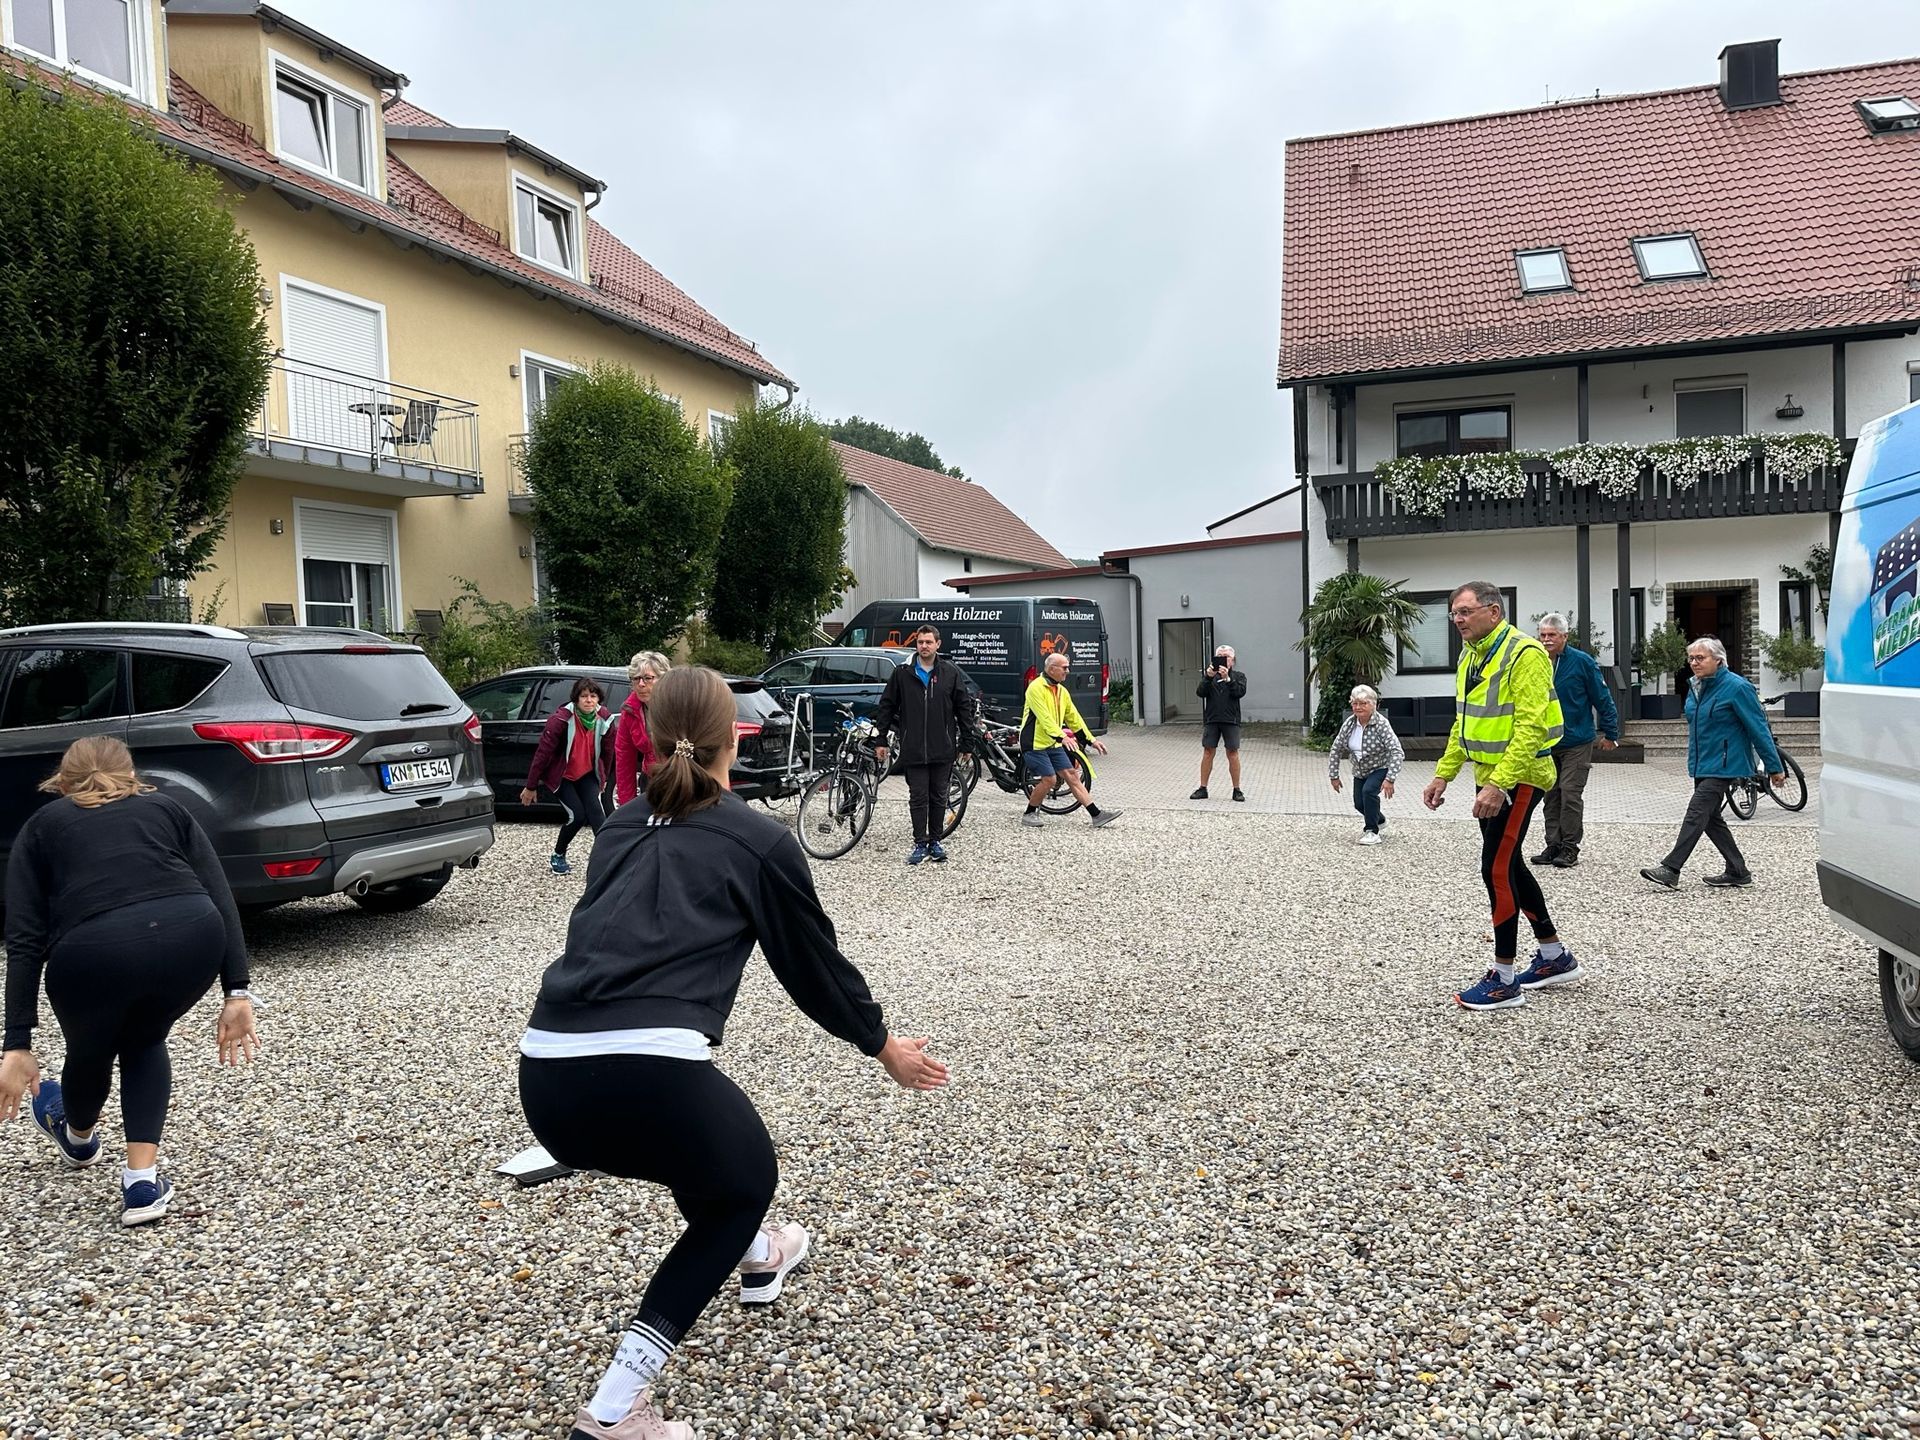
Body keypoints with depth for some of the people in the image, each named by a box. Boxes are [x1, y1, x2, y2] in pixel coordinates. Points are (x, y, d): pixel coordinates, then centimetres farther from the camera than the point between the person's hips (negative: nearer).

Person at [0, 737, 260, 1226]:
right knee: (145, 1040, 33)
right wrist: (237, 993, 8)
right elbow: (221, 901, 13)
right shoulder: (166, 807, 28)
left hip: (96, 949, -1)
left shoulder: (41, 827, 26)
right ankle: (143, 1182, 23)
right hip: (192, 938, 1)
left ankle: (78, 1138, 63)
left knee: (90, 1051, 32)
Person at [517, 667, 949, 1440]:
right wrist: (883, 1044, 32)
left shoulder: (619, 829, 20)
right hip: (644, 1071, -6)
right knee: (743, 1183, 23)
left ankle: (757, 1257, 59)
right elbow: (815, 966, 15)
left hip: (546, 1077, 6)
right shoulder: (760, 840, 5)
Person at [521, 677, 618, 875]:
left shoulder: (604, 720, -12)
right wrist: (531, 786, -13)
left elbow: (607, 752, 5)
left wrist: (603, 778, 17)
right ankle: (557, 856, 11)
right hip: (560, 776, -4)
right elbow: (542, 753, -18)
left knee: (594, 809, -18)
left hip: (587, 775, 4)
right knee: (577, 814, -14)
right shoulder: (560, 720, -25)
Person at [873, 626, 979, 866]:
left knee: (939, 797, 9)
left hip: (943, 749, 1)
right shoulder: (902, 673, 2)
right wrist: (881, 740, 4)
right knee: (918, 797, 2)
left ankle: (935, 841, 20)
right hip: (913, 750, -1)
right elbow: (886, 706, 7)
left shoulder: (951, 673, 3)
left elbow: (964, 708, 7)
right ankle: (920, 843, 9)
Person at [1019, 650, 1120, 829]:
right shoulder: (1036, 688, -15)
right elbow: (1044, 717, -26)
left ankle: (1096, 815, 1)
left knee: (1072, 775, 3)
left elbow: (1073, 717, 17)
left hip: (1053, 744, 8)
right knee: (1048, 779, -12)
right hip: (1035, 744, -8)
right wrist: (1062, 736, -36)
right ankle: (1029, 814, 7)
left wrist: (1091, 740, 13)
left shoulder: (1061, 691, 12)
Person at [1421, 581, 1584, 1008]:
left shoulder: (1524, 654, -18)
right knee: (1509, 865, 16)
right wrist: (1443, 774, 14)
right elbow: (1463, 724, 20)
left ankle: (1505, 980, -1)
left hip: (1519, 779, -10)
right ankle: (1555, 957, 31)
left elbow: (1530, 728, -25)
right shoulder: (1471, 656, 12)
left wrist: (1499, 785, -31)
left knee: (1497, 869, -10)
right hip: (1489, 779, 10)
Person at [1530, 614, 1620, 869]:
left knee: (1570, 793, -5)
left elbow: (1603, 699, -4)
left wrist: (1610, 733, -1)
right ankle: (1553, 846, 18)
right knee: (1550, 796, 9)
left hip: (1577, 743, -4)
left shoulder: (1582, 662, -10)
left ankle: (1570, 848, 4)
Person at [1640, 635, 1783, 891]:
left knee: (1697, 813, -14)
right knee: (1710, 817, 11)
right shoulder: (1696, 687, 11)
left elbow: (1758, 727, -11)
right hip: (1702, 764, 9)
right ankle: (1738, 872, 21)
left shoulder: (1736, 687, -13)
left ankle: (1671, 869, -16)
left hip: (1723, 764, -9)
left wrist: (1774, 766, -9)